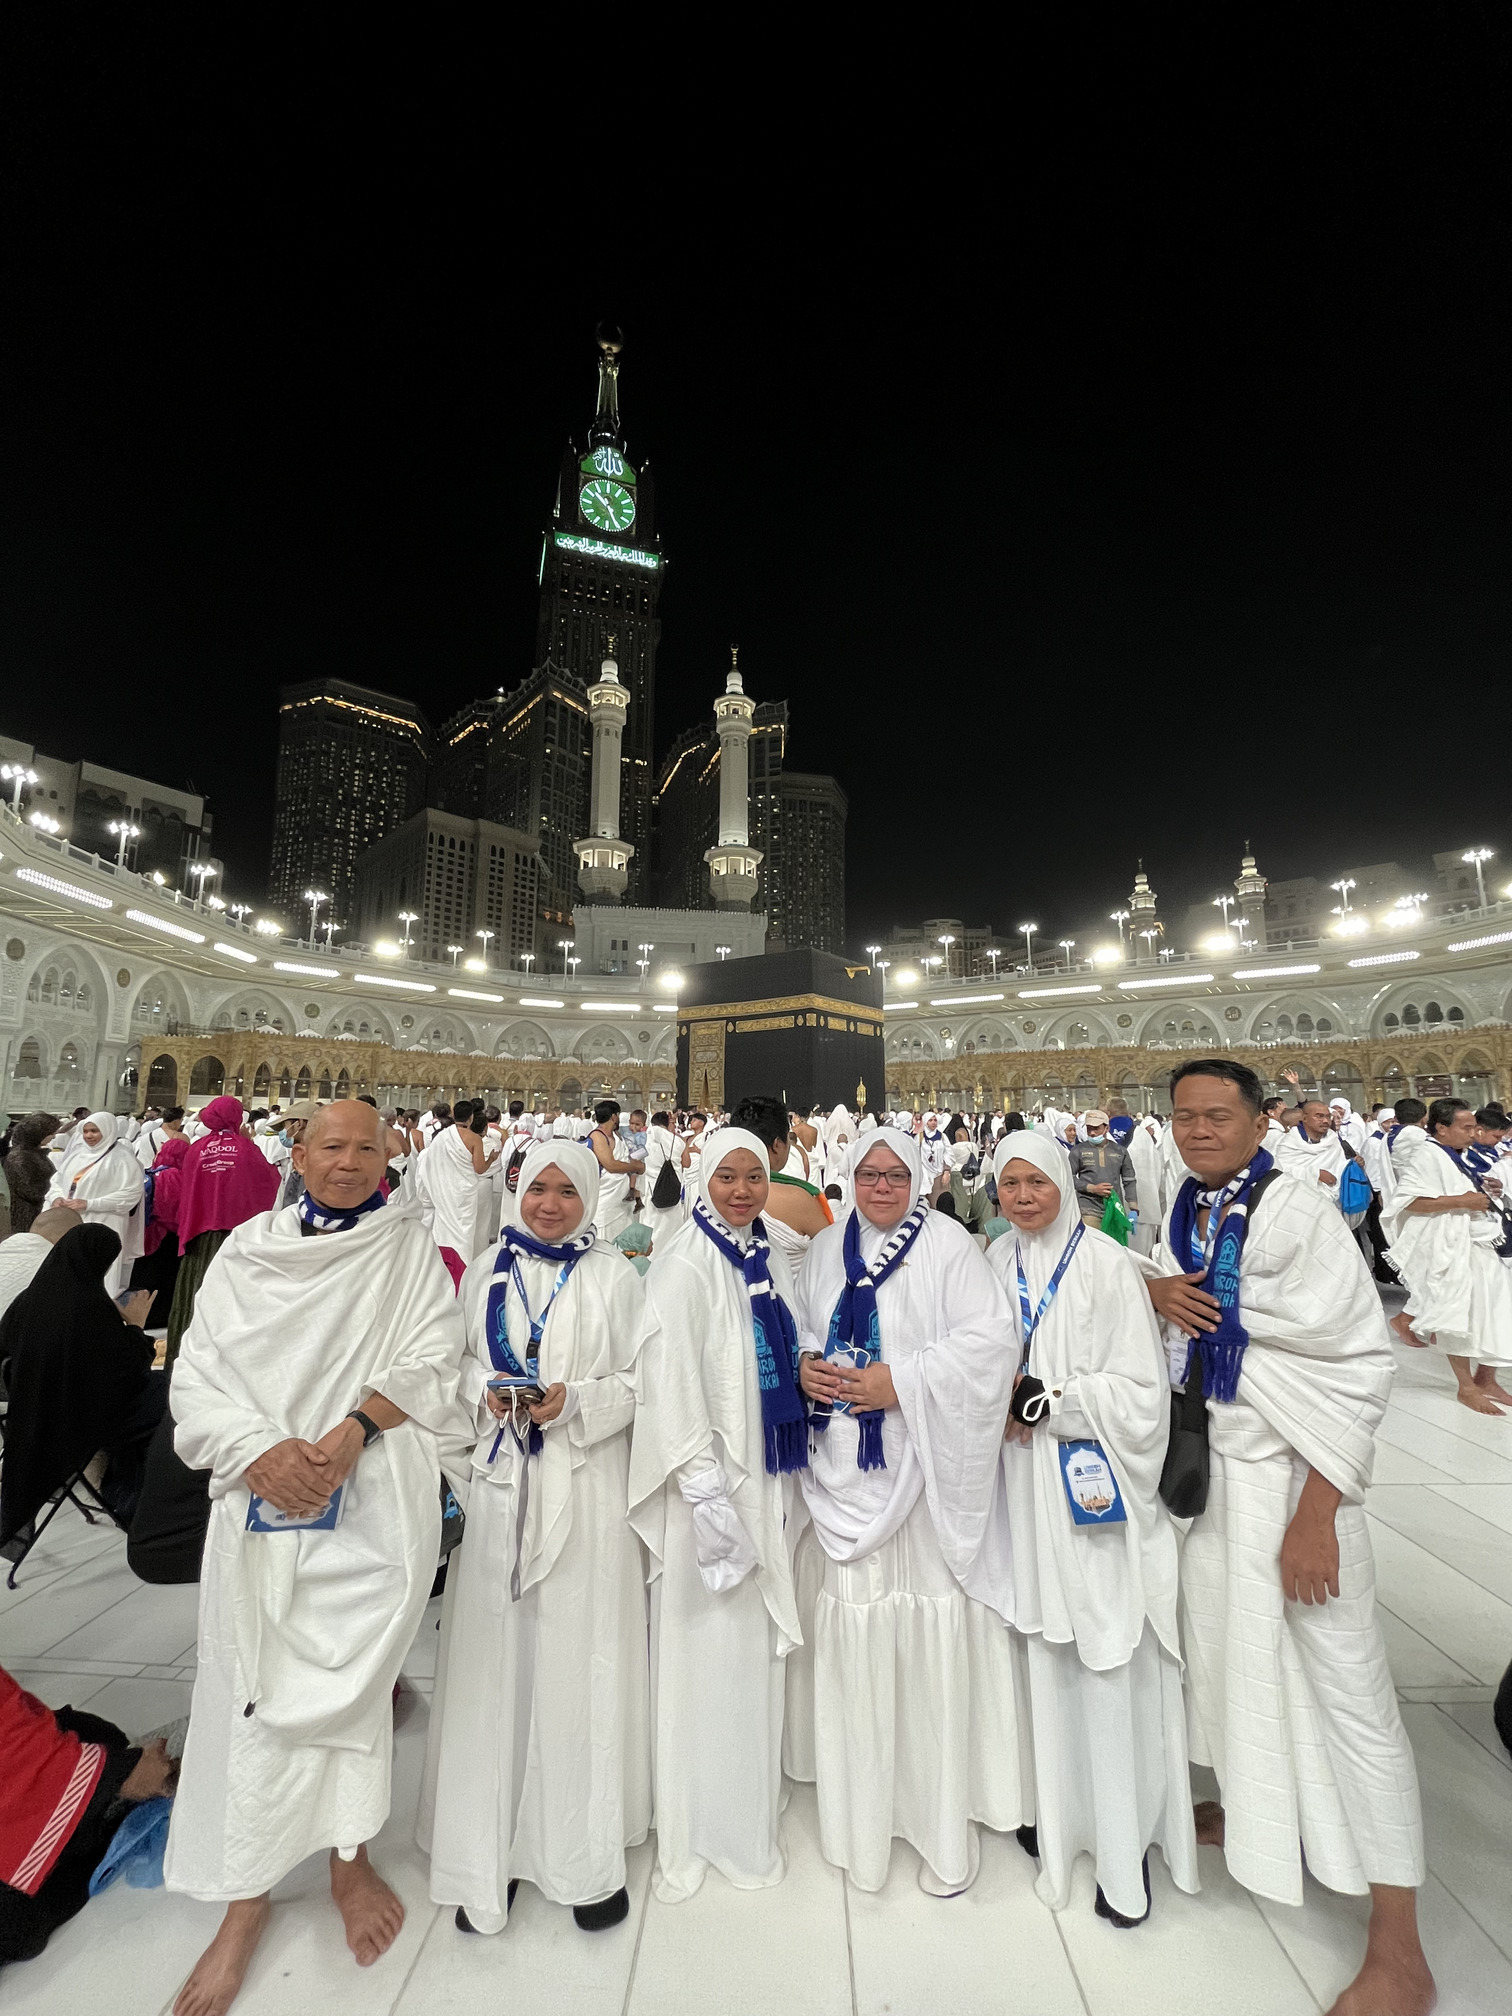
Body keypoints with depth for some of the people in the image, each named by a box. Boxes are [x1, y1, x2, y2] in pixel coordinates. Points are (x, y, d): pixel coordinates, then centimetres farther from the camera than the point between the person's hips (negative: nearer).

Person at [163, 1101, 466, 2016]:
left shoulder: (411, 1244, 1)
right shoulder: (250, 1248, 6)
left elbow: (433, 1359, -5)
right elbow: (200, 1369, 1)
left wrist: (355, 1427, -18)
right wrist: (262, 1449, -14)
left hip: (373, 1498, -1)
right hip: (262, 1496, 2)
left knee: (343, 1673, -1)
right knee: (257, 1682, 4)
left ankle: (348, 1855, 24)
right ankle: (248, 1892, 25)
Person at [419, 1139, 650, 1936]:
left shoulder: (613, 1276, -1)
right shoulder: (486, 1269, 7)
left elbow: (640, 1380, -1)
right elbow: (456, 1361, 11)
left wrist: (574, 1401, -16)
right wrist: (485, 1391, -9)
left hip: (584, 1487, -2)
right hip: (498, 1481, 2)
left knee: (580, 1656, 5)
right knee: (493, 1656, 7)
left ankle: (587, 1854, 24)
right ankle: (488, 1851, 27)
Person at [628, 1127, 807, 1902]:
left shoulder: (767, 1257, 6)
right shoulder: (684, 1264, -17)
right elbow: (669, 1383, -20)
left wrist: (813, 1374, 4)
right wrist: (707, 1489, -20)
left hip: (766, 1478, 7)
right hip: (711, 1481, -7)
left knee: (757, 1644, 19)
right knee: (706, 1647, 7)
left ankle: (748, 1819, 40)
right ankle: (692, 1834, 30)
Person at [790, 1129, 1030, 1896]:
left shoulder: (946, 1244, -7)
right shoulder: (826, 1247, 8)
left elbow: (986, 1338, -15)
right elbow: (797, 1325, 16)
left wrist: (902, 1381, -18)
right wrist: (804, 1364, -5)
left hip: (923, 1466, -4)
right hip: (843, 1466, 4)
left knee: (933, 1633, 1)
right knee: (848, 1622, 11)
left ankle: (944, 1817, 21)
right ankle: (860, 1804, 32)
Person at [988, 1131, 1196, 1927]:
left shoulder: (1105, 1264, -13)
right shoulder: (997, 1264, 3)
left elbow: (1142, 1392, -12)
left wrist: (1046, 1398, -15)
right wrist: (1002, 1404, -6)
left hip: (1096, 1488, -4)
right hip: (1026, 1485, 4)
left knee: (1109, 1665, 3)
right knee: (1045, 1656, 14)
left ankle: (1125, 1848, 23)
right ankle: (1059, 1809, 34)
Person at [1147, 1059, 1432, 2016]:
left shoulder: (1301, 1213, -18)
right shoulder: (1184, 1217, 3)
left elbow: (1360, 1365, -18)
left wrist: (1316, 1516, -19)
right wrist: (1157, 1290, -8)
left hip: (1291, 1472, -6)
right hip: (1208, 1461, 6)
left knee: (1343, 1688, 2)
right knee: (1231, 1641, 20)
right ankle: (1263, 1810, 45)